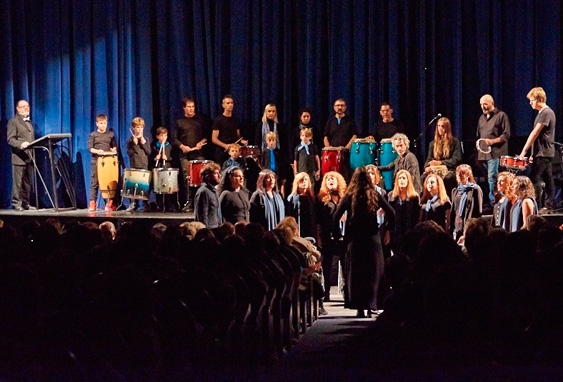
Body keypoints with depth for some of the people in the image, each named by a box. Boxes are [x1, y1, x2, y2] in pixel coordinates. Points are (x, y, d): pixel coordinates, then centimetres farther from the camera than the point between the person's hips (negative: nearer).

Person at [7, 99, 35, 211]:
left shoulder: (30, 122, 23)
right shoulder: (13, 122, -1)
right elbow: (10, 139, -11)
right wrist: (21, 144, -28)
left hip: (29, 157, 7)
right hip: (19, 157, -7)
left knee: (27, 183, 7)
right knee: (18, 182, -6)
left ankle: (25, 203, 11)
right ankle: (16, 204, -4)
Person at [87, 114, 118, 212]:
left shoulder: (111, 134, 10)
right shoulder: (93, 135, 4)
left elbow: (114, 146, 14)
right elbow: (90, 148, -2)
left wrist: (114, 150, -9)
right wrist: (97, 151, -20)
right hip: (96, 161, -1)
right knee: (94, 182, -1)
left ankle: (110, 202, 6)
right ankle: (92, 203, 3)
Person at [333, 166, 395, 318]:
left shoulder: (349, 197, -4)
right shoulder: (375, 196, -1)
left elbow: (337, 216, -11)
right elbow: (391, 213, -5)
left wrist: (337, 233, -1)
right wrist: (389, 230, 7)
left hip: (354, 239, -1)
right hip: (373, 238, 1)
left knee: (356, 274, 7)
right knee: (372, 273, 8)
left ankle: (359, 307, 5)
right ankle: (370, 307, 5)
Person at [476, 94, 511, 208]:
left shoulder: (501, 115, 1)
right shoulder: (482, 118, 21)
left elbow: (506, 135, -6)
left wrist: (492, 141, -18)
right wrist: (477, 154, 19)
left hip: (495, 153, -6)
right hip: (483, 154, 6)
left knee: (492, 177, -16)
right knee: (490, 178, 6)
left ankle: (492, 201, -17)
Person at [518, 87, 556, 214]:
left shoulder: (546, 113, -15)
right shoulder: (542, 112, 16)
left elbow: (535, 133, -20)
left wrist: (524, 151, -21)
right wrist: (533, 153, 17)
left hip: (543, 152, -10)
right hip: (544, 152, 10)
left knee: (534, 178, -12)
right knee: (547, 179, 10)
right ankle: (549, 206, 14)